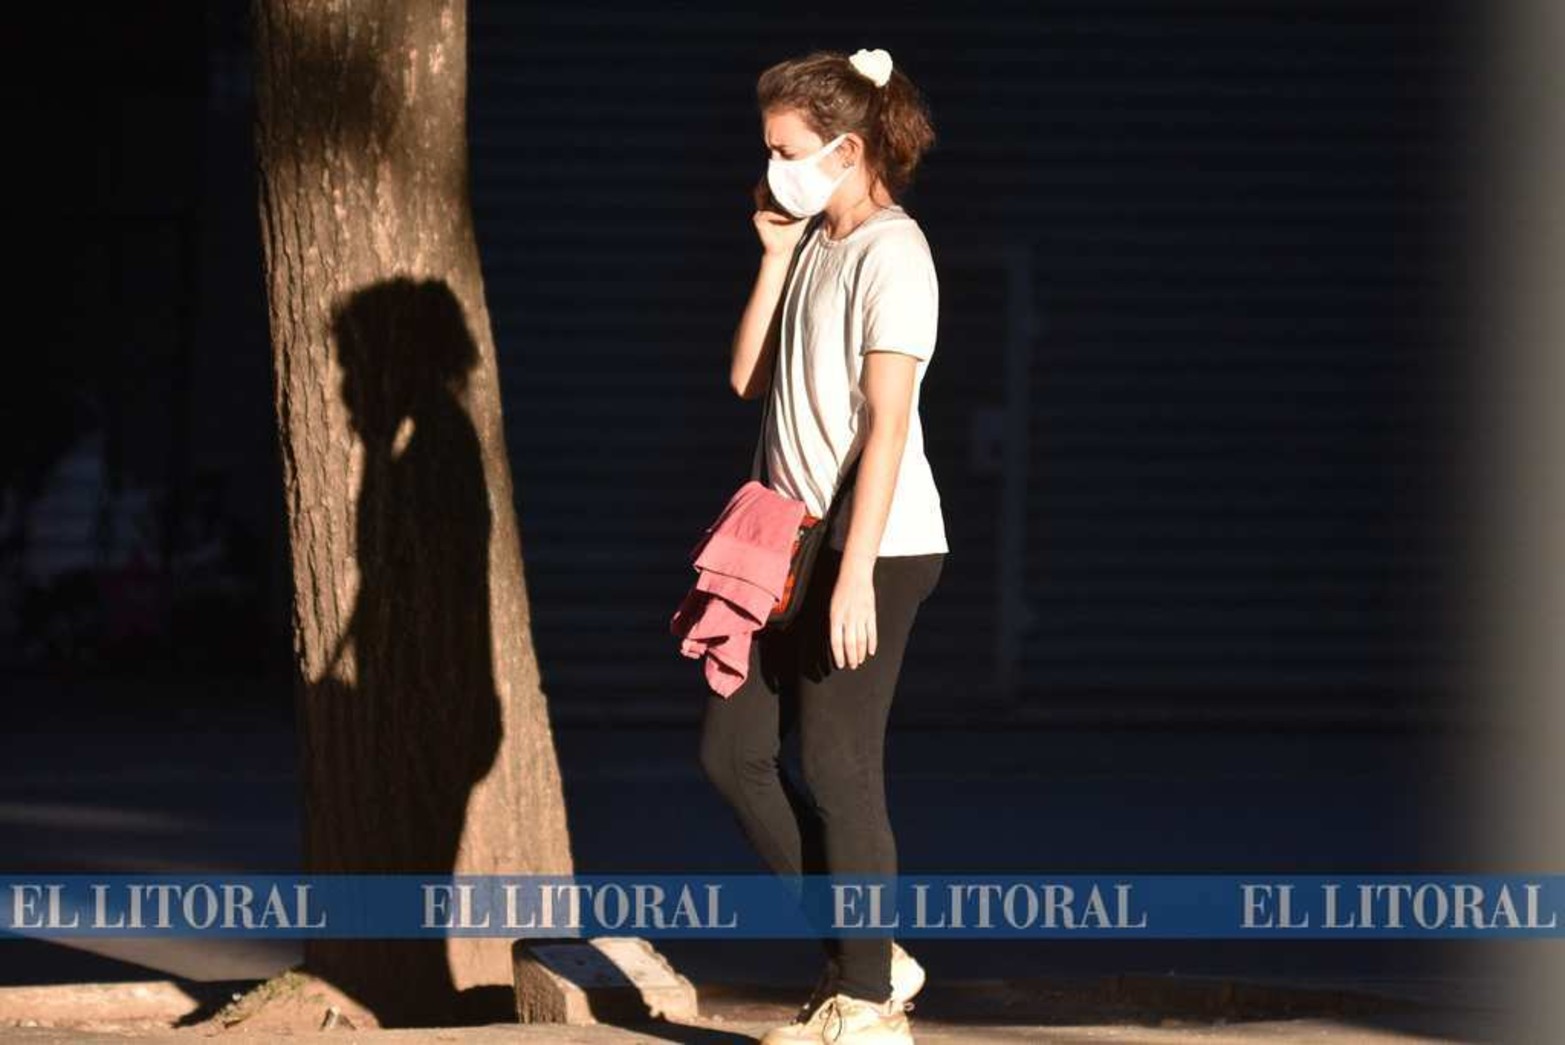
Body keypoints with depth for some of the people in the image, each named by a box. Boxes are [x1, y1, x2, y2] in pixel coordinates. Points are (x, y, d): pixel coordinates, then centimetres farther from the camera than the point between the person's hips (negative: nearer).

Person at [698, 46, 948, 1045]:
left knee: (839, 768, -5)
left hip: (875, 548, -9)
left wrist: (855, 574, -23)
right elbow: (748, 378, 11)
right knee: (735, 749, 9)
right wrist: (776, 254, 3)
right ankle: (866, 959, 16)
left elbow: (887, 423, -19)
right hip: (800, 546, 9)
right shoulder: (814, 244, 13)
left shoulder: (891, 254, -14)